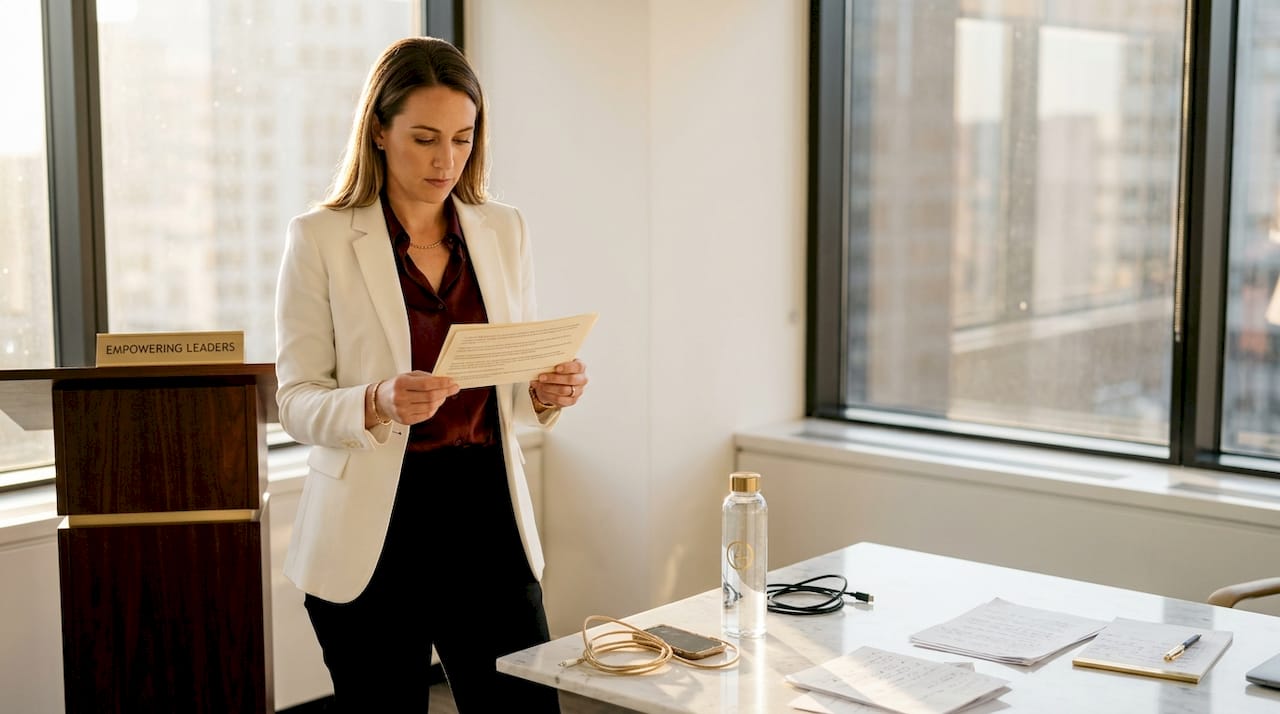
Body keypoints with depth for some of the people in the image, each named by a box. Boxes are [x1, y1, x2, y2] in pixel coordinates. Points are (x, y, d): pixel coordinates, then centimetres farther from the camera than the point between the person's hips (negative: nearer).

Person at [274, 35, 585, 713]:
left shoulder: (503, 231, 8)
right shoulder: (319, 239, -4)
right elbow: (296, 402, -5)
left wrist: (547, 392, -9)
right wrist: (378, 404, -25)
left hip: (486, 513, 3)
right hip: (375, 529, -3)